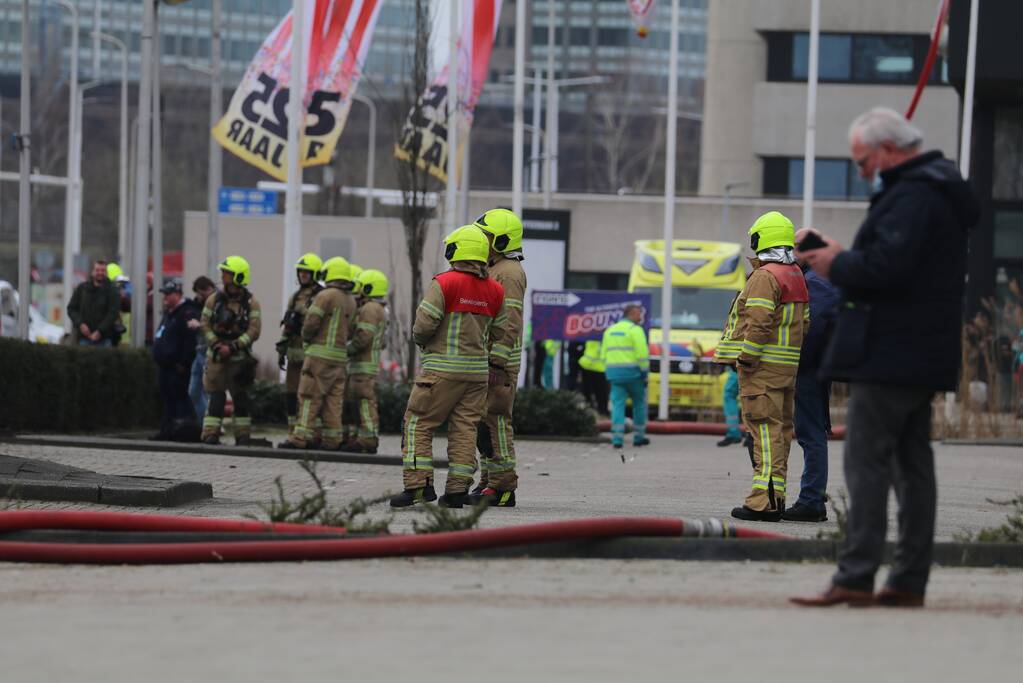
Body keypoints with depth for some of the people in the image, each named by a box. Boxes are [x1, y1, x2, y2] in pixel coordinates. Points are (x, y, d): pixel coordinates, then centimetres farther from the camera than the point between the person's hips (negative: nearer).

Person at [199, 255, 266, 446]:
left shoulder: (251, 303, -2)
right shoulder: (214, 299, 4)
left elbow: (254, 330, -9)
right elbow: (205, 324, 2)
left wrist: (232, 347, -19)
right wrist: (217, 345, -14)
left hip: (239, 357, -1)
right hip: (216, 356, 1)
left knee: (241, 397, 6)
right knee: (216, 397, -2)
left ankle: (243, 435, 11)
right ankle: (210, 434, -2)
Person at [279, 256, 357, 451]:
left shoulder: (326, 296, -10)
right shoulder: (351, 301, 12)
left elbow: (311, 322, -14)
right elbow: (350, 330, 14)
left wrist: (306, 337, 5)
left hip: (320, 354, -7)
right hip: (340, 356, 7)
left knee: (310, 397, -6)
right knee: (333, 400, 7)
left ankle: (301, 438, -10)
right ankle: (332, 440, 5)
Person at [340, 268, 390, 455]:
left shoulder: (370, 309, -12)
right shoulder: (379, 310, 21)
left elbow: (363, 336, -22)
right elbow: (381, 340, 24)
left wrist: (348, 349, -10)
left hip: (364, 365, -10)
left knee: (365, 401, -11)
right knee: (350, 400, 12)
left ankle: (368, 440, -13)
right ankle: (352, 438, 12)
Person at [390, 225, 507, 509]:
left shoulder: (445, 283, -11)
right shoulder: (494, 290, 7)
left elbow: (423, 325, -15)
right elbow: (500, 331, 14)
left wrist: (420, 338, 6)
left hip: (443, 368, -5)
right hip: (477, 368, 5)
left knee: (418, 424, 1)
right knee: (465, 428, 7)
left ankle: (418, 484, -10)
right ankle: (457, 489, 2)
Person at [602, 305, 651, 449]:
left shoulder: (610, 330, 13)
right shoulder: (635, 330, -7)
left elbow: (604, 355, 13)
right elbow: (642, 354, -14)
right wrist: (645, 373, -7)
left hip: (614, 372, 4)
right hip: (632, 372, -4)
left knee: (617, 405, 0)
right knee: (639, 403, 12)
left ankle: (617, 438, -11)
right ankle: (638, 437, 18)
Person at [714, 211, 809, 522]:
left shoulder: (764, 277, -12)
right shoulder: (796, 277, 17)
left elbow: (759, 322, -21)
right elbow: (804, 323, 18)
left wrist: (746, 357, -16)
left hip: (762, 365, -9)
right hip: (787, 367, 9)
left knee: (765, 429, -12)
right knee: (780, 430, 11)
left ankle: (763, 501, -16)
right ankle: (775, 498, 14)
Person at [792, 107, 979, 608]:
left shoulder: (911, 196, -15)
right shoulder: (936, 191, 19)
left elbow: (886, 266, -26)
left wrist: (836, 265, -9)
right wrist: (842, 258, 11)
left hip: (888, 356, -11)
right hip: (923, 357, 11)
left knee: (866, 463, -10)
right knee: (911, 464, 10)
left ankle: (855, 579, -12)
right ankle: (909, 581, 12)